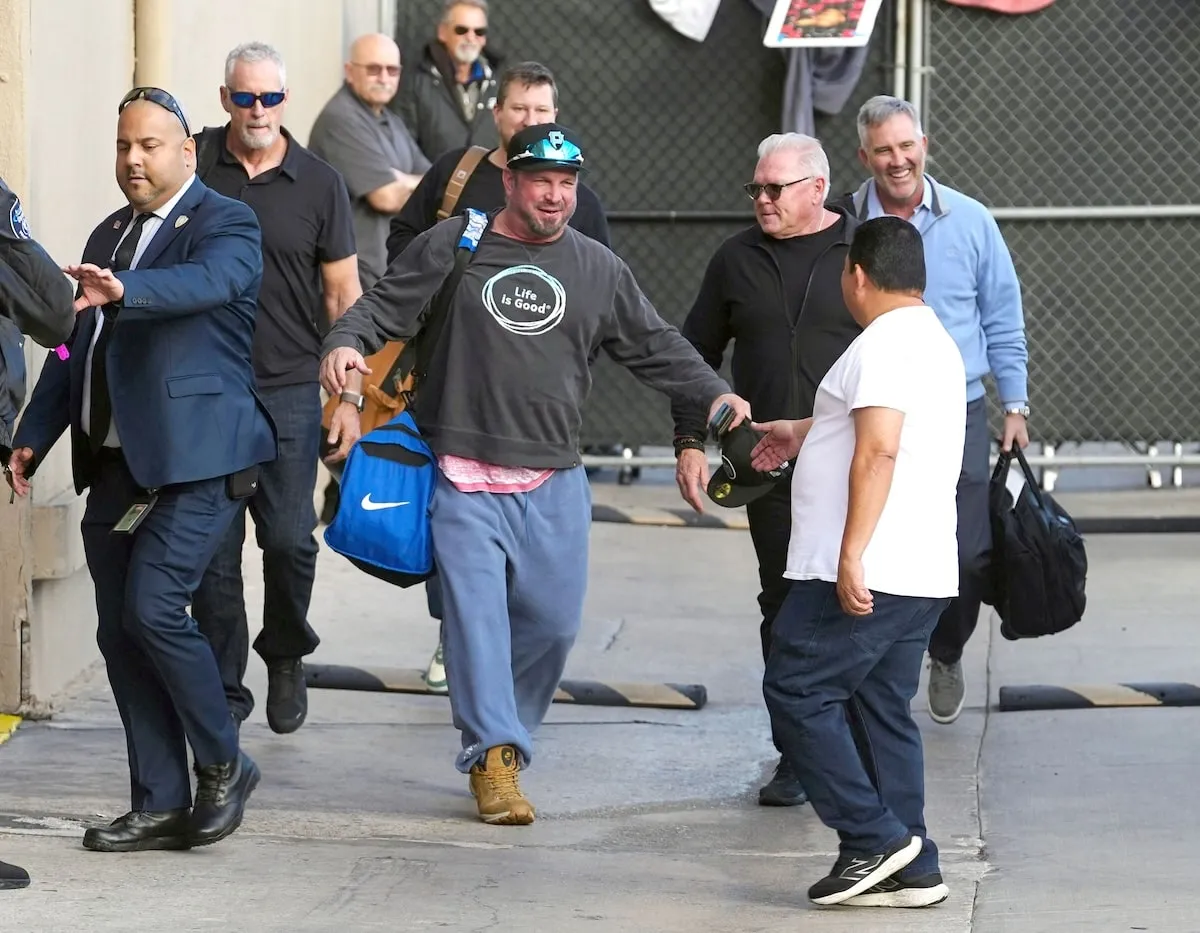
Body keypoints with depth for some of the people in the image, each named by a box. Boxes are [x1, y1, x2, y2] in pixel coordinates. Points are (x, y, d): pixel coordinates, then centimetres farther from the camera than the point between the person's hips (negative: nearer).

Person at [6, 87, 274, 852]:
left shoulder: (227, 227, -5)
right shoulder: (110, 236, 18)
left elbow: (205, 281, -28)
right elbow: (76, 348, 22)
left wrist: (123, 292, -45)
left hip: (196, 459, -8)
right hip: (116, 466, 8)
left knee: (153, 609, -17)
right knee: (120, 635, 5)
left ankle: (223, 765, 3)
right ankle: (160, 807, 11)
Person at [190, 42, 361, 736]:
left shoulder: (319, 184, 1)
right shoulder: (194, 161, 3)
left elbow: (343, 296, 4)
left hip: (288, 390, -1)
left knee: (289, 537, -6)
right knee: (214, 548, 1)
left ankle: (286, 658, 21)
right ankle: (223, 692, 11)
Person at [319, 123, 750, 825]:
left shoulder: (599, 269, 10)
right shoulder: (451, 249, 3)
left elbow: (656, 347, 14)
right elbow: (384, 307, 5)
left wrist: (715, 394, 1)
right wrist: (347, 343, -16)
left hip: (555, 483, 3)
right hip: (465, 478, -3)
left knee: (553, 621, 2)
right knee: (477, 613, -10)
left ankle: (499, 735, 21)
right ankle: (494, 753, -7)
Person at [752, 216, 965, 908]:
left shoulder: (883, 344, -12)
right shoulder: (934, 340, 21)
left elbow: (880, 449, -24)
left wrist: (852, 553, -26)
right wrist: (804, 433, 53)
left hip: (865, 575, -10)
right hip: (923, 574, 10)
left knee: (797, 693, -3)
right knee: (882, 709, 11)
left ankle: (872, 837, -7)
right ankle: (909, 870, 9)